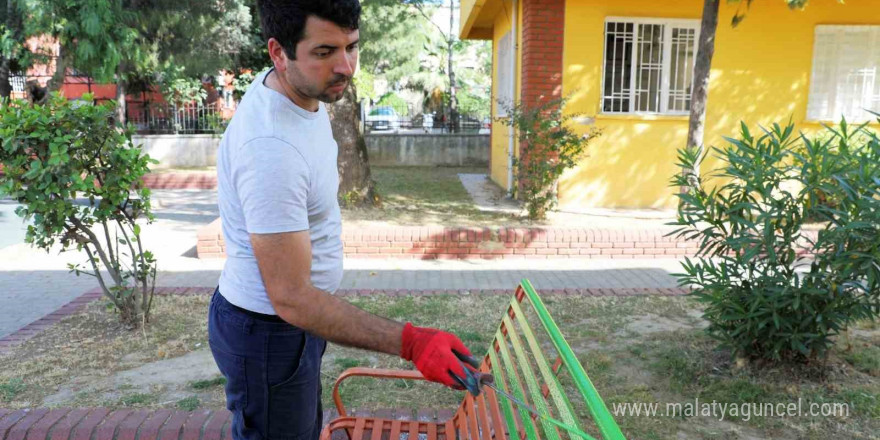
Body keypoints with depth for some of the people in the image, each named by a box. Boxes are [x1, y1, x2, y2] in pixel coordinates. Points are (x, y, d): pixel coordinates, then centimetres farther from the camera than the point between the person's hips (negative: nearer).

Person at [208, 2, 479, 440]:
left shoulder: (303, 92, -4)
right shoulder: (271, 149, -35)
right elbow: (290, 298, -34)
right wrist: (410, 342, -38)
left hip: (294, 313, 9)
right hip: (268, 332, -9)